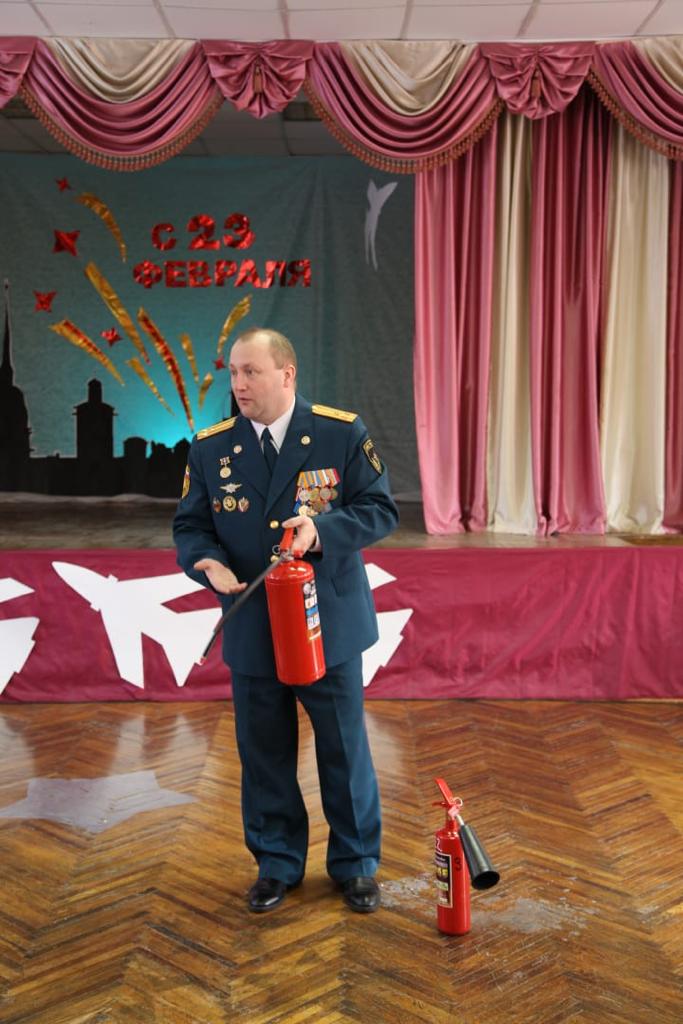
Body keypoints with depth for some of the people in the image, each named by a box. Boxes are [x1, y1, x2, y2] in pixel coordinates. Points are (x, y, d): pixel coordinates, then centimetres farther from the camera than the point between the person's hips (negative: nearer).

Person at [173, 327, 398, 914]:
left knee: (345, 749, 11)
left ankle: (355, 864, 30)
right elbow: (190, 527, 4)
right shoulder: (210, 448, -1)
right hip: (252, 629, 2)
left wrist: (323, 528, -24)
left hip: (329, 623, -2)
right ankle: (277, 864, 33)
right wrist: (209, 563, -19)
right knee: (264, 753, 13)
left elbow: (381, 509, -7)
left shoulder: (343, 433, -8)